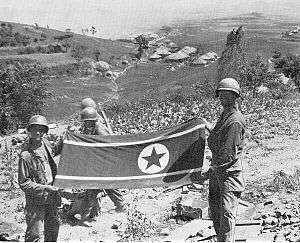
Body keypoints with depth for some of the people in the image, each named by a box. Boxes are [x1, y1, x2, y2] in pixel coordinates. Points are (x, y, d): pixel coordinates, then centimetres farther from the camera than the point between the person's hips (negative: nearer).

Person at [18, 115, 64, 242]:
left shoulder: (44, 142, -3)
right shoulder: (25, 156, -24)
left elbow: (54, 150, 24)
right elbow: (23, 183, -19)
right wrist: (44, 188, -23)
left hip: (51, 196, 7)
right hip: (36, 200, -7)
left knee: (53, 225, 24)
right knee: (35, 234, 1)